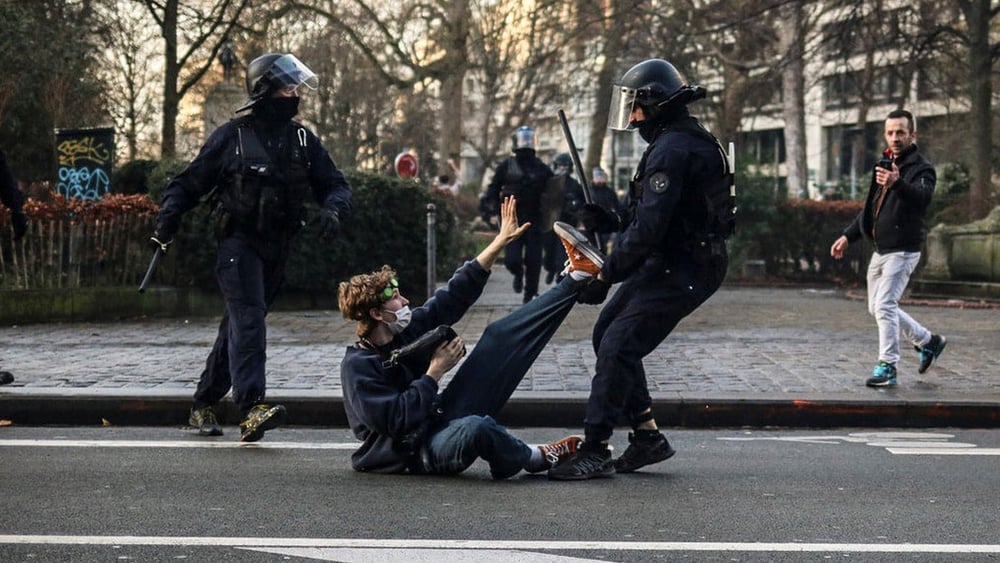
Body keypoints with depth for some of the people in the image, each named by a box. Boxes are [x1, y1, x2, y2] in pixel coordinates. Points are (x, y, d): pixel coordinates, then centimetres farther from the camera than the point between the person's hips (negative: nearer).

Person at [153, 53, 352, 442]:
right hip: (238, 244, -5)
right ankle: (251, 409, -30)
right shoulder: (232, 137, -3)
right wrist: (168, 216, -14)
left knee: (238, 326, 13)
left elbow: (335, 184, 12)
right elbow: (189, 183, 2)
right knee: (248, 320, -20)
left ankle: (203, 405, 26)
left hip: (277, 249, 5)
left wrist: (332, 208, -10)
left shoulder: (303, 140, 10)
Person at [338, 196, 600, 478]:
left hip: (443, 419, 9)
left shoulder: (407, 329, 2)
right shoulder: (357, 366, -19)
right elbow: (395, 421, -26)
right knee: (474, 428, -44)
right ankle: (537, 458, -17)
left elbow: (454, 296, 8)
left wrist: (501, 241, 9)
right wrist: (435, 371, -21)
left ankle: (577, 276, 10)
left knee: (501, 336, 8)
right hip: (417, 452, -9)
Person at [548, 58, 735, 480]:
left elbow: (648, 230, -25)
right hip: (669, 262, 11)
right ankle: (647, 437, 17)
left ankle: (595, 451, -10)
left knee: (617, 347, -13)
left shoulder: (672, 151, -20)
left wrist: (604, 277, -17)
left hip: (682, 270, -11)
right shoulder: (683, 141, 15)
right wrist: (609, 221, 8)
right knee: (607, 333, 13)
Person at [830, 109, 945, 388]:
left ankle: (887, 367, -12)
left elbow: (922, 196, -35)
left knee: (884, 305, -18)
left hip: (903, 251, -9)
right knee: (878, 308, 14)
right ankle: (928, 341, 30)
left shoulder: (922, 168, -12)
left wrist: (898, 183, -55)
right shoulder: (884, 165, 14)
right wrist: (847, 235, 18)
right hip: (880, 250, 9)